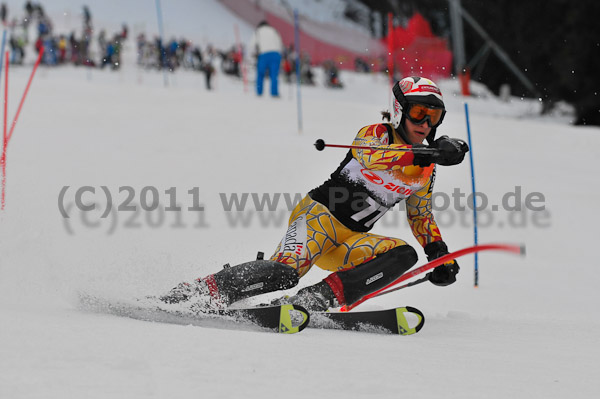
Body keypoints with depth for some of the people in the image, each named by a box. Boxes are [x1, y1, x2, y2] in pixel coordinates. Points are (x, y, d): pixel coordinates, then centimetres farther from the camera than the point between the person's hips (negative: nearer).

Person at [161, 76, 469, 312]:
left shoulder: (426, 171, 13)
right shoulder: (373, 134, -5)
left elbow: (421, 216, 26)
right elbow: (371, 157, -30)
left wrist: (439, 253, 8)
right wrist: (432, 155, -44)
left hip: (350, 241, 6)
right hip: (319, 215, -6)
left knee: (404, 255, -21)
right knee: (286, 271, -32)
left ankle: (316, 299, -29)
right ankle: (201, 291, -19)